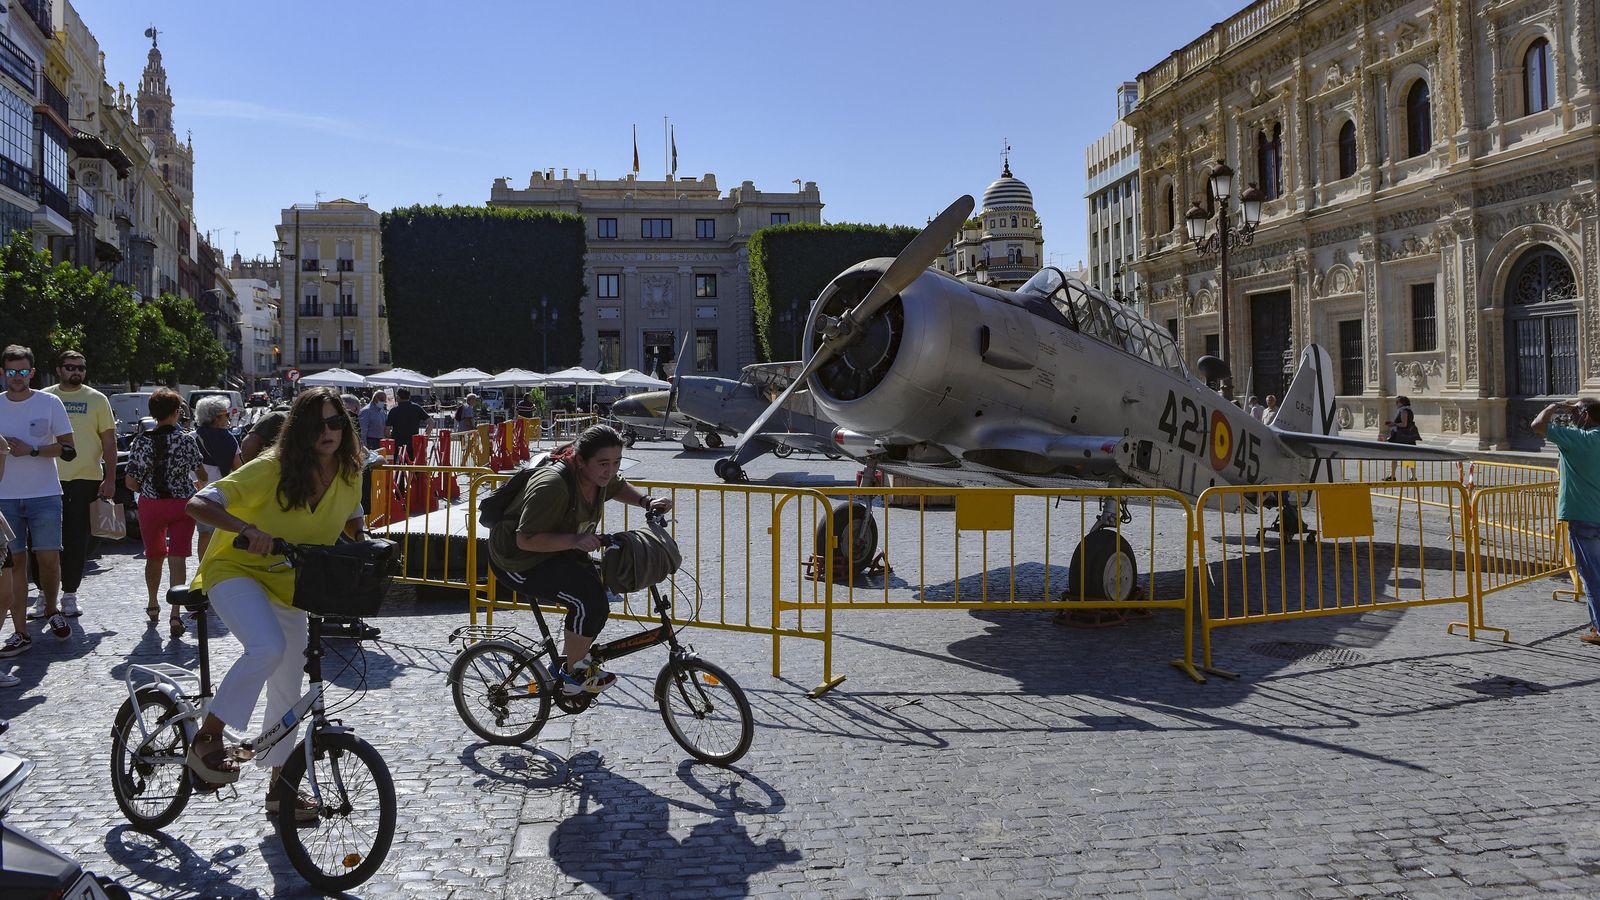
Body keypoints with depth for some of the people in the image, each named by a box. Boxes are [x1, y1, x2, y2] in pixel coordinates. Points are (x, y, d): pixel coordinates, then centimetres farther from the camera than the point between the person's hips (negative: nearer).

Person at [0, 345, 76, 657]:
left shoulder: (49, 403, 0)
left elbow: (69, 450, -3)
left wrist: (31, 450, -14)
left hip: (45, 495, -2)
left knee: (49, 559, -3)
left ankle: (51, 610, 24)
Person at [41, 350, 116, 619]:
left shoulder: (97, 399, 4)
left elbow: (109, 441, 4)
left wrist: (110, 479, -4)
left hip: (86, 479, -1)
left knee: (77, 542, 3)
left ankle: (69, 596, 12)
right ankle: (45, 596, 11)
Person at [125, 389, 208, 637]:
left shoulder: (141, 441, -5)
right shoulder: (187, 439, -8)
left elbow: (131, 482, -5)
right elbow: (202, 475, 3)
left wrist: (146, 491, 16)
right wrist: (196, 484, 26)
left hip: (150, 505, 2)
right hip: (182, 505, -2)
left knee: (154, 556, 19)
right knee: (177, 558, -3)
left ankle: (153, 605, 37)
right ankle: (175, 614, -14)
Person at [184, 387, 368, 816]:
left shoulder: (349, 476, -7)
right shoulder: (270, 470, -24)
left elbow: (353, 523, 13)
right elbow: (199, 504, -28)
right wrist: (247, 529, -45)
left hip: (288, 584, 6)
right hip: (237, 570, -6)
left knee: (288, 692, 11)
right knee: (268, 647, -34)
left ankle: (278, 789, 26)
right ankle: (207, 740, -15)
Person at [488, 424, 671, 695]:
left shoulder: (598, 477, -5)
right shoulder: (553, 486, -33)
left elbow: (618, 487, 20)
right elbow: (526, 540, -33)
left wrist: (646, 501, 3)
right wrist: (575, 540, -41)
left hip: (556, 551, 10)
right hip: (518, 562, -10)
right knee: (589, 600, -23)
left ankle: (564, 662, 21)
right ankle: (572, 675, -5)